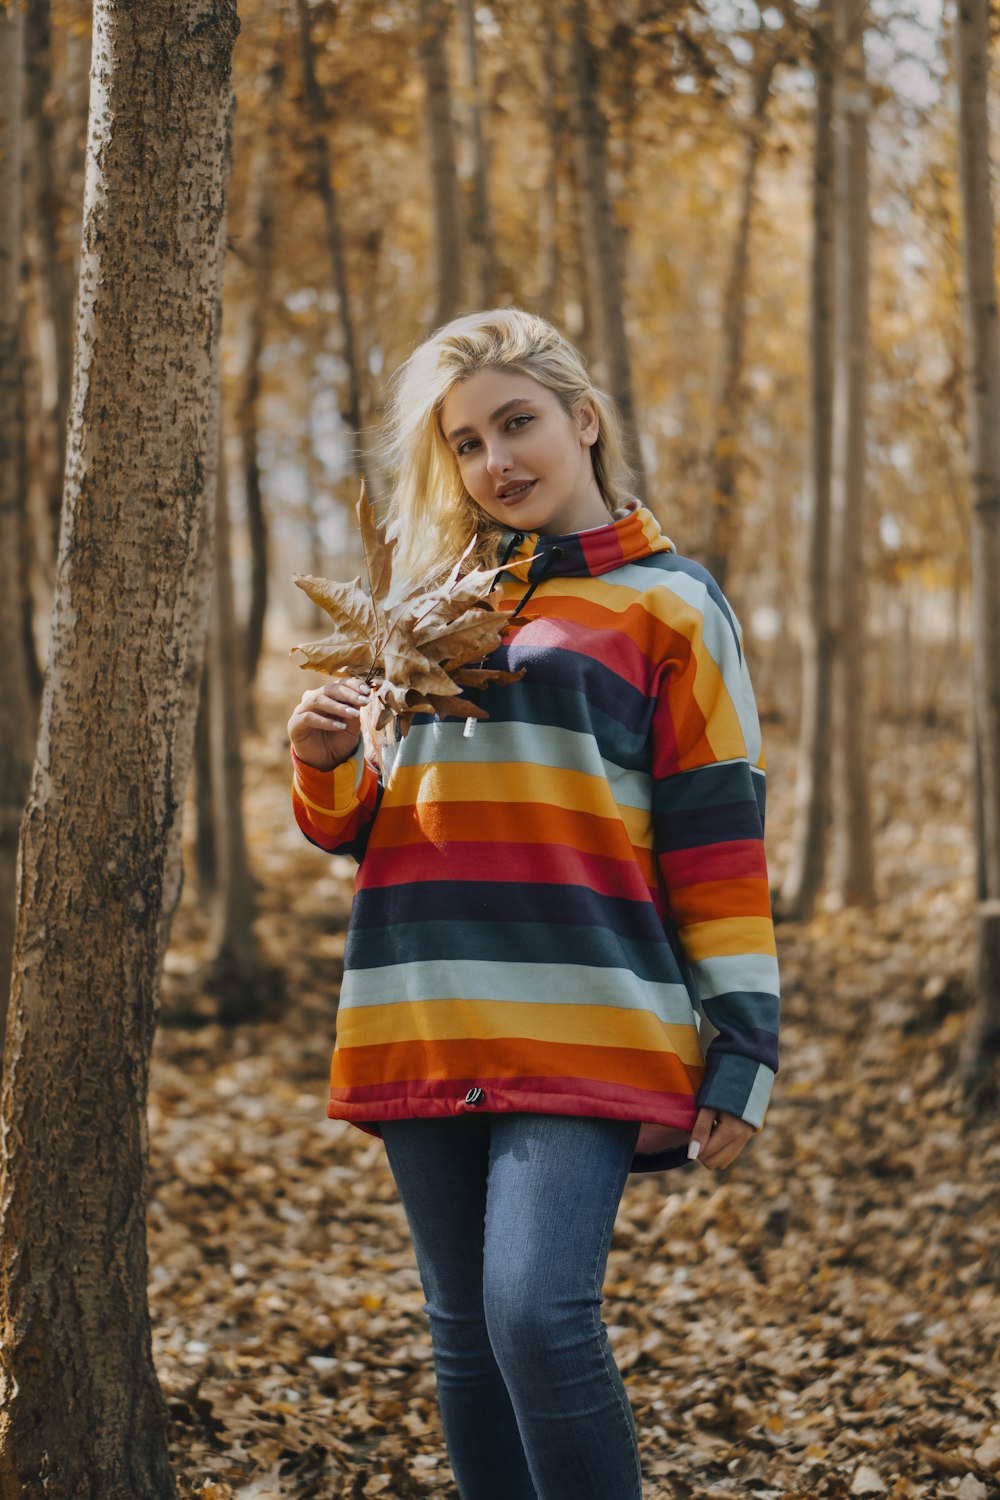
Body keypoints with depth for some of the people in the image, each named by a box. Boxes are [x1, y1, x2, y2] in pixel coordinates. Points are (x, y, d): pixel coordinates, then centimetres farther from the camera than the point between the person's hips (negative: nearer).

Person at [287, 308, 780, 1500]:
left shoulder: (668, 604, 5)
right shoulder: (432, 605, 19)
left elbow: (718, 845, 0)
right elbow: (366, 823, 22)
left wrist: (741, 1056, -6)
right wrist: (327, 770, -1)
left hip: (586, 1029, -5)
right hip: (424, 1029, 5)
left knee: (539, 1316, -19)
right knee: (468, 1339, 7)